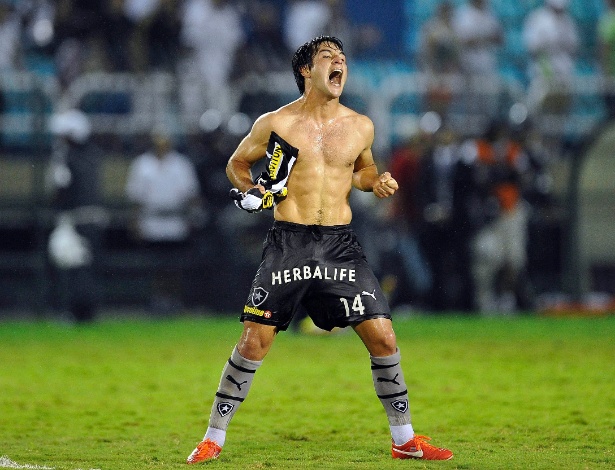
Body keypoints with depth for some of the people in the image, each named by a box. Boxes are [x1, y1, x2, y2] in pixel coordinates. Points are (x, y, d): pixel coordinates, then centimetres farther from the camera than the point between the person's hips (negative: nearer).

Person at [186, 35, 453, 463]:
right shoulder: (276, 124, -1)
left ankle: (404, 439, 11)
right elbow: (237, 163, 13)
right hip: (288, 242, -2)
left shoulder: (361, 127, 6)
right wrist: (249, 191, -6)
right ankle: (214, 438, 5)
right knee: (255, 340, -8)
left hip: (340, 245, 2)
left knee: (383, 336, -3)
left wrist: (377, 182, 4)